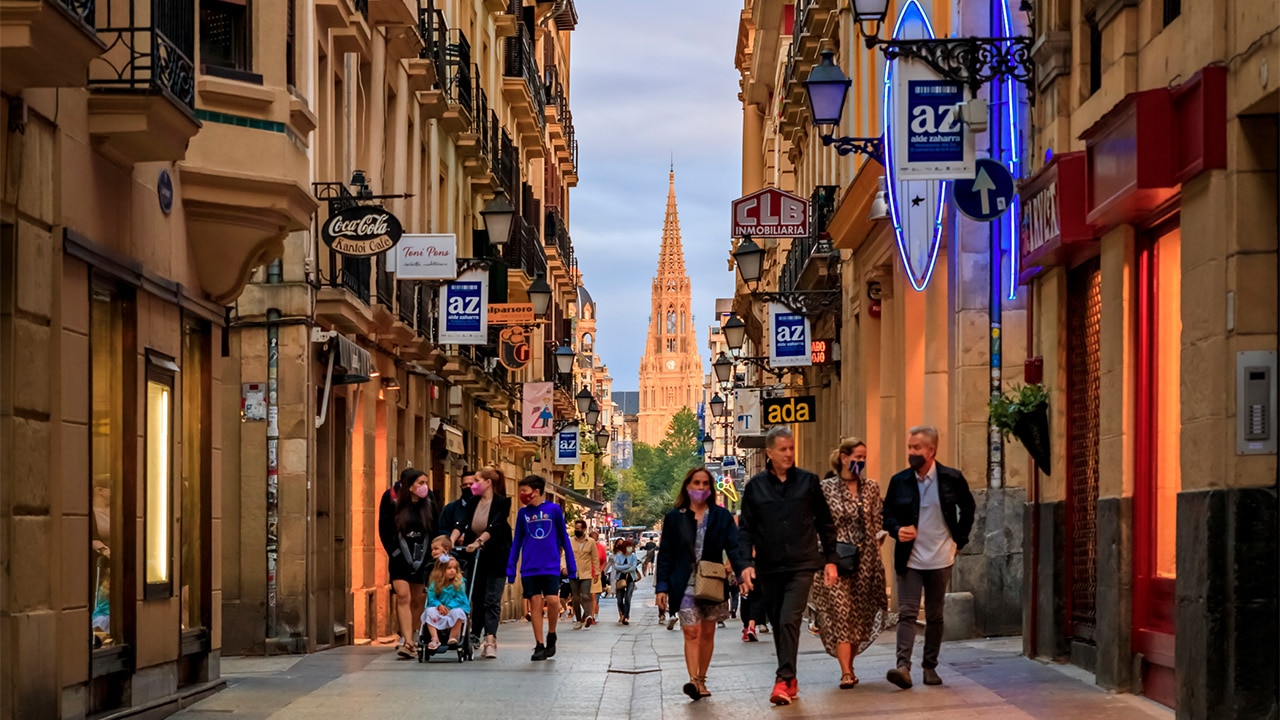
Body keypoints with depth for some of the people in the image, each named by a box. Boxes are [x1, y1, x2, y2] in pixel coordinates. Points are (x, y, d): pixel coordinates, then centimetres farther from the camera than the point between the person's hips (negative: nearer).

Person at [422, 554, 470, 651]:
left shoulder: (459, 583, -5)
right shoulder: (434, 584, 0)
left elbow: (459, 599, -9)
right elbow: (431, 598, -2)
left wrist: (449, 608, -20)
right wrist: (439, 605, -21)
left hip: (455, 608, -2)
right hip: (439, 610, 2)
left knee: (458, 612, -36)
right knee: (430, 611, -28)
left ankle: (453, 639, -27)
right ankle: (435, 639, -30)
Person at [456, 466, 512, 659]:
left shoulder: (502, 502, -9)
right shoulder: (473, 503, 7)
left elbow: (494, 526, -22)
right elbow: (462, 524, -6)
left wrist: (479, 542, -37)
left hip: (496, 557, -5)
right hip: (476, 557, 5)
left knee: (492, 600, -10)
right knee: (477, 598, 5)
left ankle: (490, 641, -16)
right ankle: (477, 636, 12)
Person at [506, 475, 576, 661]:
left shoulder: (554, 509, -1)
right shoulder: (523, 513, 6)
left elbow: (563, 537, 5)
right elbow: (517, 542, 11)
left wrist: (571, 565, 5)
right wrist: (511, 568, 7)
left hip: (551, 566, -2)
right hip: (529, 568, 2)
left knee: (553, 600, -12)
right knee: (535, 603, 0)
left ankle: (551, 635, 13)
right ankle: (539, 646, 6)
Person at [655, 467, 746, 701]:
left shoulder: (721, 517, 6)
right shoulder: (674, 519, 6)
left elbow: (733, 548, -1)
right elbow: (665, 556, 5)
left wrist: (743, 571, -18)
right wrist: (662, 587, -3)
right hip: (685, 585, -2)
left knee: (707, 633, 7)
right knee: (691, 632, -13)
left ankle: (701, 680, 16)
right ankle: (694, 680, -23)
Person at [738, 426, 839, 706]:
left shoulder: (808, 481, 3)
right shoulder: (755, 486, 4)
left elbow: (825, 523, 9)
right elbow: (745, 528, 5)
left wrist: (830, 560, 5)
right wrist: (747, 563, -7)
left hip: (802, 566, -2)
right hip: (769, 567, 2)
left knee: (789, 621, -16)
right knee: (778, 624, 10)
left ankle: (784, 681, -18)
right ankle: (790, 680, 21)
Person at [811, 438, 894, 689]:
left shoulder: (871, 487, 8)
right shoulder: (827, 488, -1)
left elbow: (878, 523, 13)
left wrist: (876, 541, 0)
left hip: (866, 559, 3)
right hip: (836, 559, -3)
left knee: (861, 614, 5)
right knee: (840, 612, -10)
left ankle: (849, 665, 18)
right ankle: (845, 672, -14)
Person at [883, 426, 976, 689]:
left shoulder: (952, 479, -2)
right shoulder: (899, 481, 0)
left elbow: (967, 508, 13)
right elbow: (888, 515, 9)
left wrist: (960, 539, 7)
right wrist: (897, 530, -12)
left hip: (940, 559, 0)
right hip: (909, 559, 0)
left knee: (935, 616, 8)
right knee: (907, 613, -10)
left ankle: (930, 666, 17)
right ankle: (903, 666, -18)